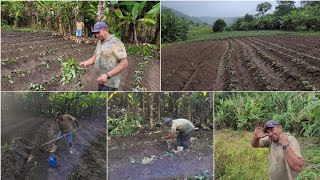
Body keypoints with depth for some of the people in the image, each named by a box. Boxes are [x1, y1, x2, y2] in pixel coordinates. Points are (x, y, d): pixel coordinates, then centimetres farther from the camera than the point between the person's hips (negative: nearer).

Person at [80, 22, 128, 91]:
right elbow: (95, 57, 15)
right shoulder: (99, 42, 12)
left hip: (110, 82, -8)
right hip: (101, 80, 8)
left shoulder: (116, 43, -16)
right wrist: (85, 63, -7)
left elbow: (124, 63, -20)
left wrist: (107, 75, -26)